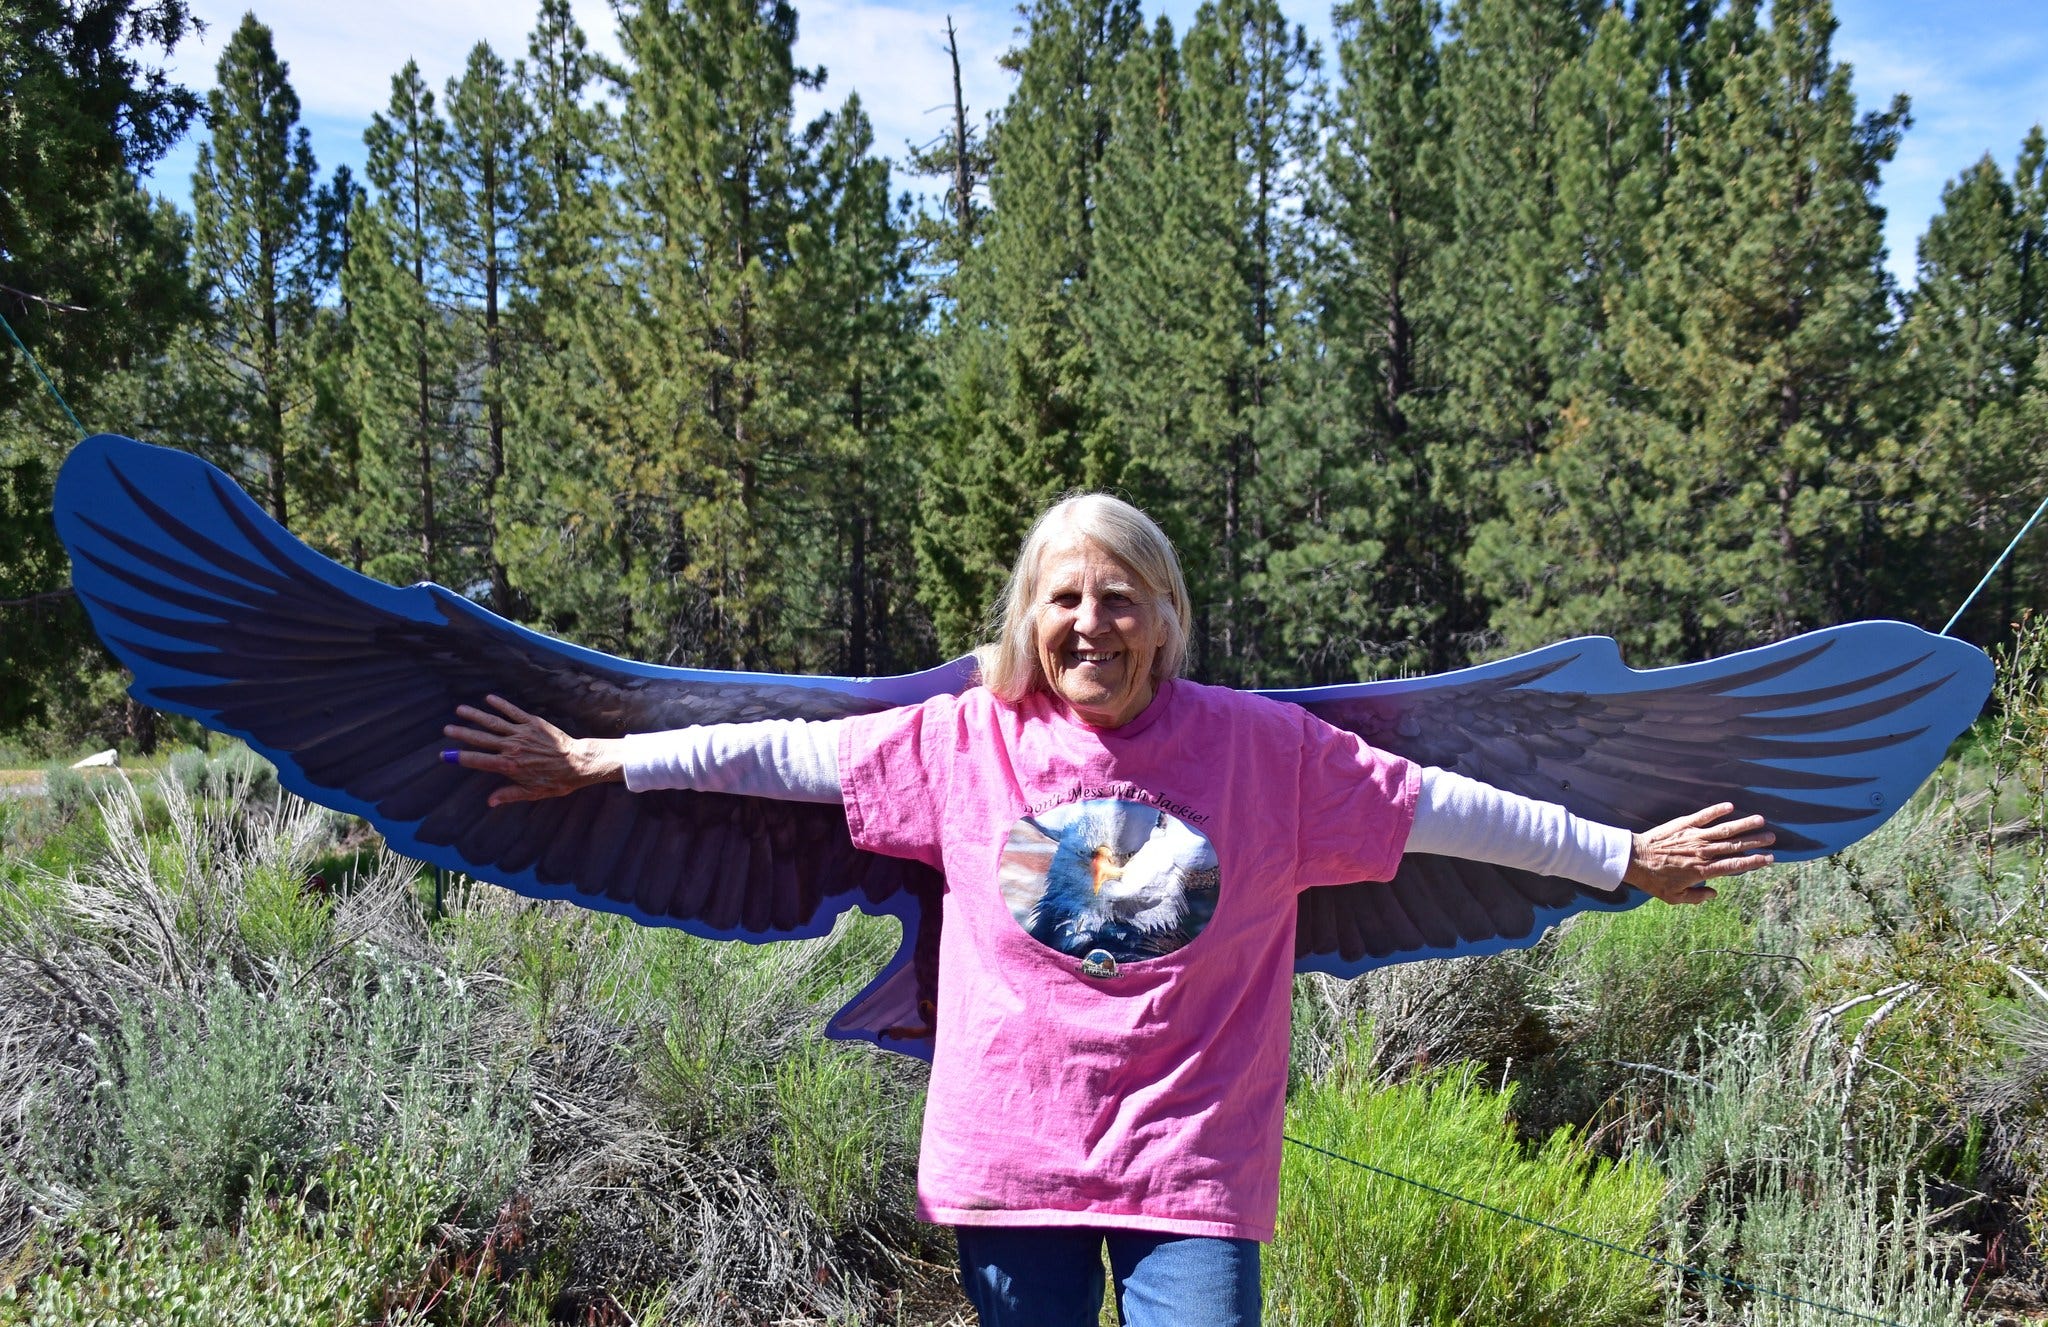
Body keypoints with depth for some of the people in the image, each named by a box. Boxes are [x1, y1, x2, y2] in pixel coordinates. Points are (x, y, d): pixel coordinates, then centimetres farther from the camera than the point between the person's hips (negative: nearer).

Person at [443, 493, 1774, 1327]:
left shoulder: (1266, 745, -1)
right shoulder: (962, 741, 1)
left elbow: (1442, 806, 2)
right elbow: (776, 751, 6)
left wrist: (1625, 855, 3)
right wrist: (593, 760, 8)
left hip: (1190, 1165, -1)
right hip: (1010, 1158, 2)